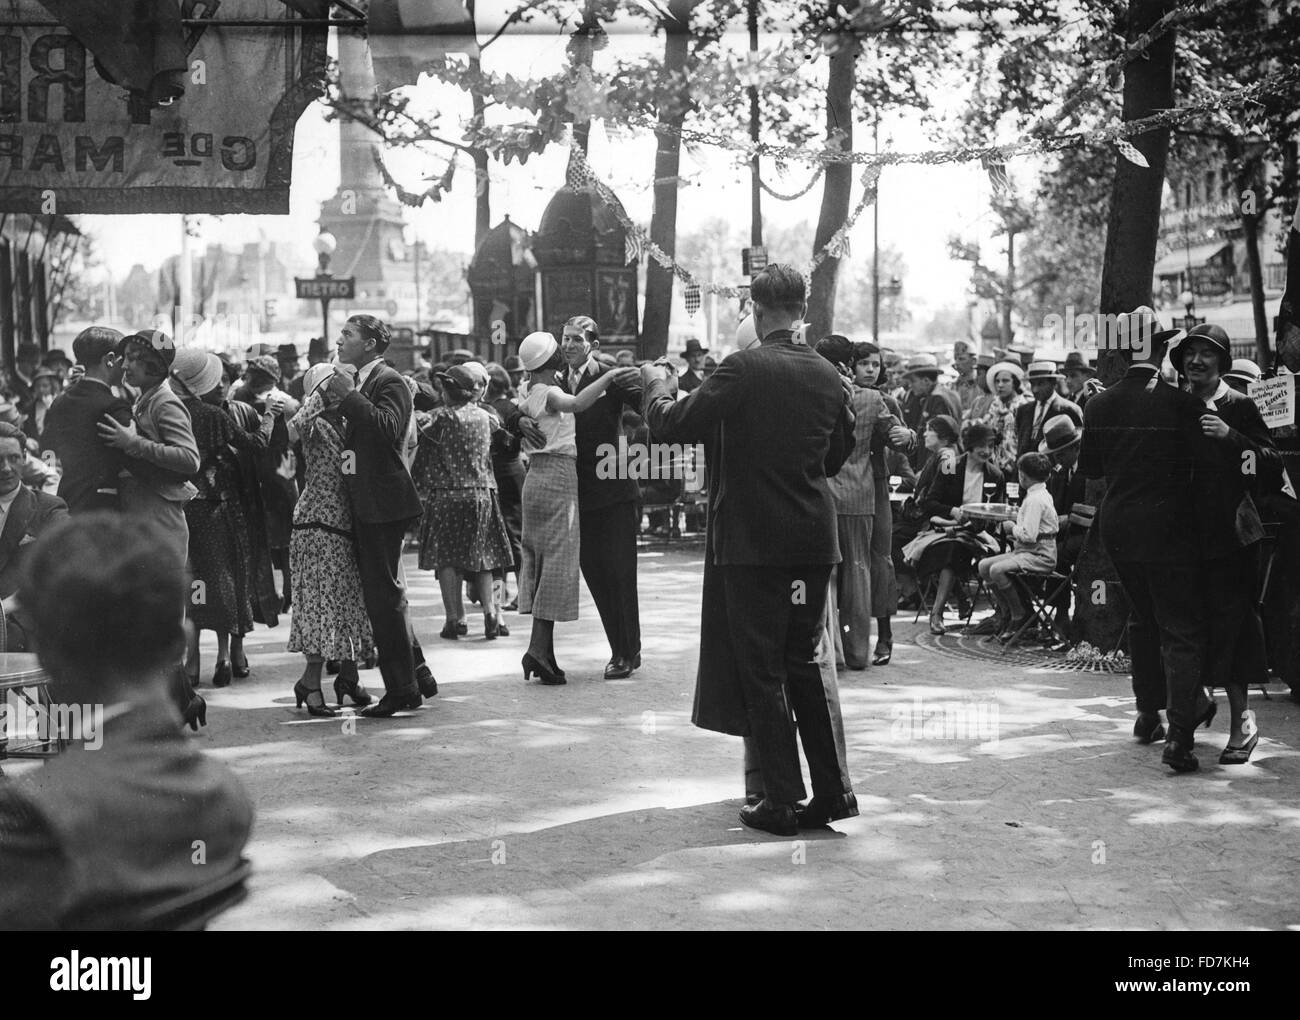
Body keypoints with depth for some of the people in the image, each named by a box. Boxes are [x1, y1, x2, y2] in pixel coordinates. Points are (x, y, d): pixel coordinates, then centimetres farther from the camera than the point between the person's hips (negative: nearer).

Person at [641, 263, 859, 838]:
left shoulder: (743, 370, -14)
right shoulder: (827, 376, 3)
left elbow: (670, 426, -12)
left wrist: (658, 386, 7)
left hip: (751, 542, -5)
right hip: (813, 540, 5)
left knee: (760, 671, 3)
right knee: (807, 662, 15)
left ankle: (781, 801, 5)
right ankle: (833, 791, 15)